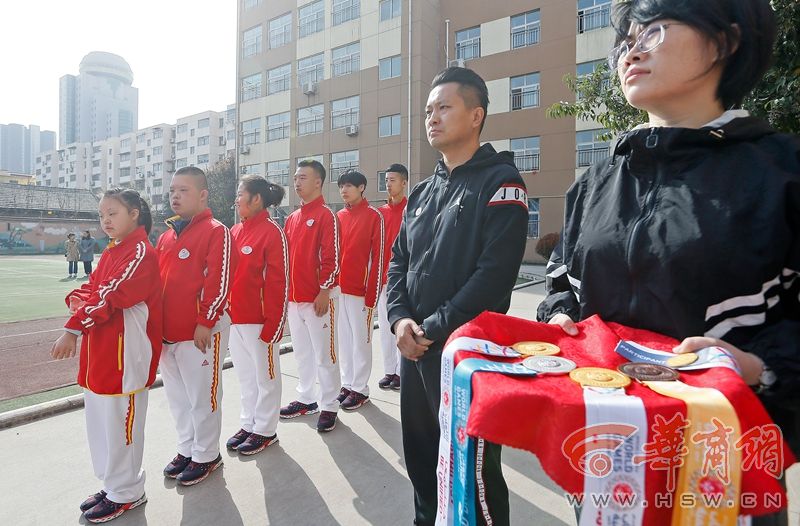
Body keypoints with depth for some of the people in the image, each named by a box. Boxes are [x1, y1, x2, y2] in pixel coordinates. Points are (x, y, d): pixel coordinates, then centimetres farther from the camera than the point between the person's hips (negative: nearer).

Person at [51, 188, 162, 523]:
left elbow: (112, 296, -23)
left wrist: (73, 329, -25)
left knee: (120, 422, 2)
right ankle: (113, 484, 36)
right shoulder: (111, 252, 15)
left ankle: (126, 493, 21)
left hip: (124, 351, -9)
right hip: (99, 349, 10)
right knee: (100, 420, 18)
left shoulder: (140, 252, -14)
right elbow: (92, 287, 14)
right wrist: (77, 300, -7)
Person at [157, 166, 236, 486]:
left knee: (202, 397, 5)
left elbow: (220, 283, -17)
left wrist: (206, 322, -18)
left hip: (201, 332, -8)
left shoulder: (216, 232, -10)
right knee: (177, 396, 19)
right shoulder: (167, 235, 14)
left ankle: (206, 456, 23)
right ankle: (187, 450, 36)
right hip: (167, 332, 8)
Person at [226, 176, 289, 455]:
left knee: (265, 375, 8)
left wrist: (272, 325, -16)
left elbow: (278, 283, -16)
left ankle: (265, 430, 23)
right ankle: (248, 424, 34)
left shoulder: (272, 231, -13)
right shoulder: (235, 231, 9)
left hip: (259, 320, -7)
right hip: (234, 318, 7)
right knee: (245, 374, 18)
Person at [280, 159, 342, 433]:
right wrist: (285, 290, 13)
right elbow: (286, 257, 17)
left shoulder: (326, 216, -8)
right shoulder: (292, 218, 14)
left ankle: (329, 406, 13)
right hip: (294, 297, 8)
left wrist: (324, 292, -16)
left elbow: (331, 259, -14)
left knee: (324, 353, 1)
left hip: (318, 297, -7)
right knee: (302, 351, 16)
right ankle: (306, 398, 30)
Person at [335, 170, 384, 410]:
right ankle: (347, 384, 26)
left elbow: (378, 256, -10)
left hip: (360, 289, -6)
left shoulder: (374, 216, -6)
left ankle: (360, 389, 16)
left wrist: (372, 294, -13)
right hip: (338, 288, 6)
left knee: (361, 340, 4)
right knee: (343, 339, 13)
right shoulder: (338, 216, 12)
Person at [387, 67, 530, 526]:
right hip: (414, 349, 7)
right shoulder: (424, 191, 13)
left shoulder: (500, 181, -9)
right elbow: (399, 261, 11)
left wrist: (434, 328, -16)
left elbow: (495, 272, -19)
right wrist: (400, 317, -6)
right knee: (421, 457, 22)